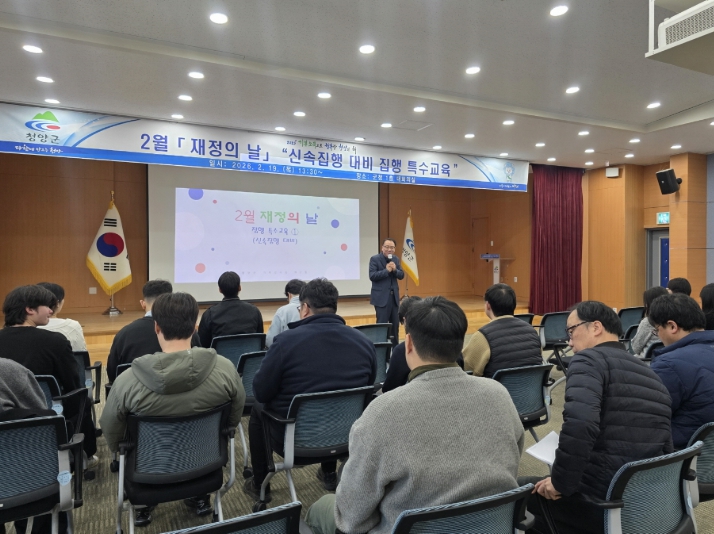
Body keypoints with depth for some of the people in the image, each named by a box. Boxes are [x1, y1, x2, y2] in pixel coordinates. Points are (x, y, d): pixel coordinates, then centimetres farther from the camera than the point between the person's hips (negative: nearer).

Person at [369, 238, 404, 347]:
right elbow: (372, 276, -15)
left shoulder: (396, 259, 10)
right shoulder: (374, 259, -7)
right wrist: (386, 270, -21)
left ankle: (395, 347, 22)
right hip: (381, 297, -6)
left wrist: (395, 270, -12)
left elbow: (401, 275, 7)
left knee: (395, 324, 11)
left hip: (394, 296, 6)